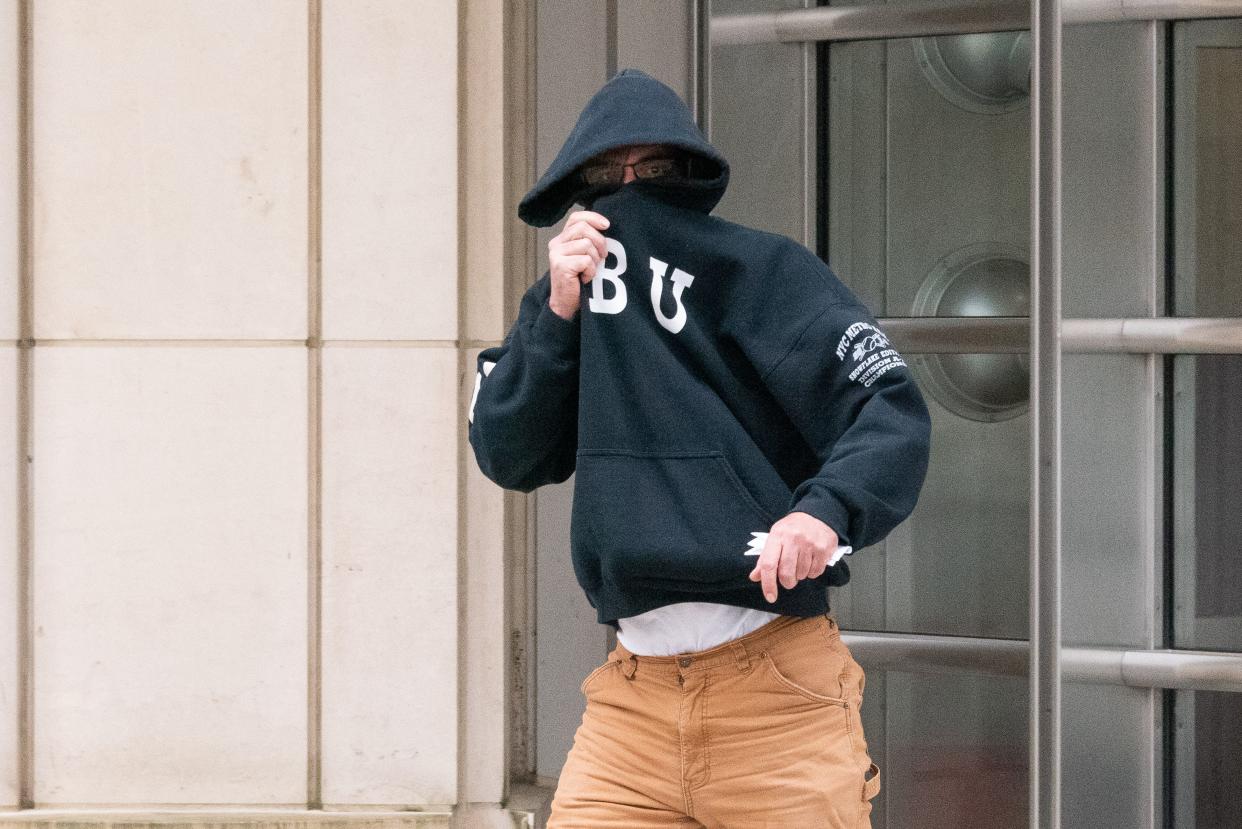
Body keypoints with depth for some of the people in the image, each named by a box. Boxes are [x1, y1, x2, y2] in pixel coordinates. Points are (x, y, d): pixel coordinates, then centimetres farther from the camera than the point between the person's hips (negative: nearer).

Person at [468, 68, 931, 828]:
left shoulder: (765, 272, -2)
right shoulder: (564, 300, 12)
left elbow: (894, 412, -9)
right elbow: (507, 457, 2)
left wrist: (824, 510, -28)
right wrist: (558, 314, -11)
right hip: (632, 697, 4)